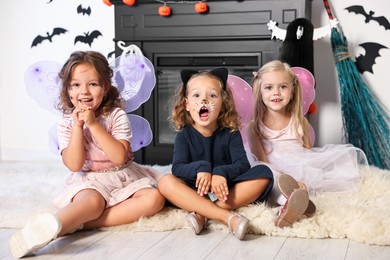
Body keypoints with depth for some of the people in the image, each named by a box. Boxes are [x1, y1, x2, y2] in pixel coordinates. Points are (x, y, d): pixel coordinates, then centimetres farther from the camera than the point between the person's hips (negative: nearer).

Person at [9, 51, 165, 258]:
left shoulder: (117, 115, -7)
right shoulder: (67, 123, -3)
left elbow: (120, 157, -20)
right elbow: (74, 165, -14)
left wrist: (93, 124, -24)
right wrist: (78, 126, -19)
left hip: (124, 177, 1)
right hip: (90, 181, -1)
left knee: (154, 198, -28)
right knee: (92, 201, -36)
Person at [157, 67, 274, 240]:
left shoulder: (231, 133, 2)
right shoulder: (184, 135, 1)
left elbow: (243, 165, -11)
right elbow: (177, 168, -13)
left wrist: (222, 172, -31)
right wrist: (200, 168, -33)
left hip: (226, 192, 1)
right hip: (196, 193, -1)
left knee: (264, 174, -21)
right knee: (165, 182, -28)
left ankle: (203, 215, -31)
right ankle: (228, 217, -41)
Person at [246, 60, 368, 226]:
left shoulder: (300, 122, 11)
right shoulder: (254, 126, 3)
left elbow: (308, 152, 8)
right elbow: (261, 161, -4)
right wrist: (281, 178, -24)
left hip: (303, 170, 3)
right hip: (276, 173, -3)